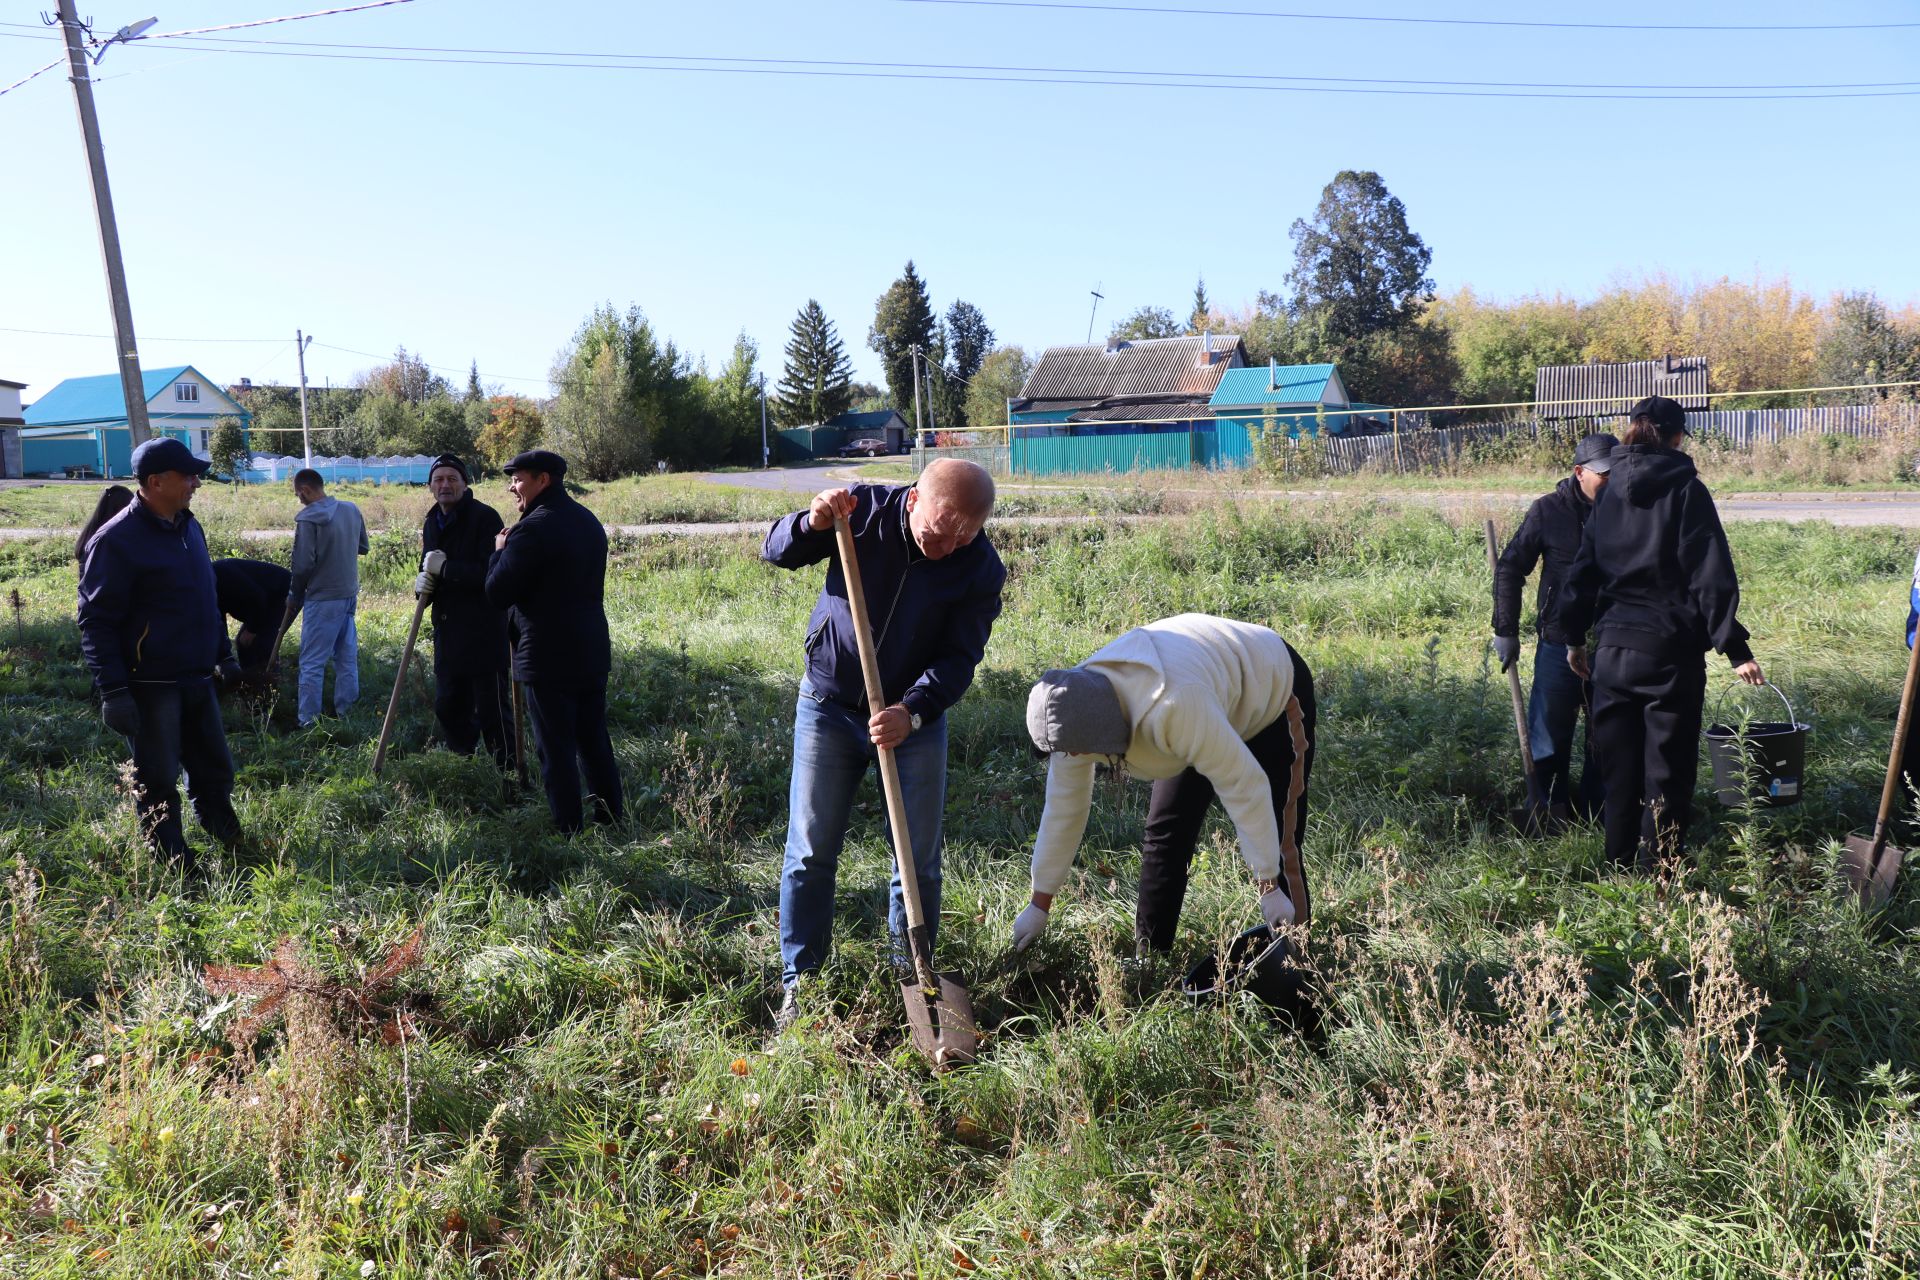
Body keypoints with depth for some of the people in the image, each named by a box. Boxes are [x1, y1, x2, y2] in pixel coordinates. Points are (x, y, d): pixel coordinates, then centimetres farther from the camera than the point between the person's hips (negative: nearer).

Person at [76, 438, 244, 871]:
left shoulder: (189, 527, 10)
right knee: (158, 783, 4)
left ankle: (232, 846, 34)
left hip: (197, 679, 7)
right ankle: (176, 865, 17)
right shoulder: (117, 541, -15)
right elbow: (95, 620, -15)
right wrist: (113, 690, -19)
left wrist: (223, 654, 24)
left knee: (214, 771, 16)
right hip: (150, 687, -7)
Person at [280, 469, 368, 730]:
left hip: (323, 598, -7)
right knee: (347, 657, 15)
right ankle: (346, 711, 22)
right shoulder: (352, 510, 3)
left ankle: (308, 722, 0)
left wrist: (294, 597, 0)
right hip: (350, 594, 7)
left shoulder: (308, 519, -16)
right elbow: (363, 547, 14)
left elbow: (303, 565, -14)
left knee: (312, 663, -1)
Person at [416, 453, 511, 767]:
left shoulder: (485, 517, -13)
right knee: (447, 707, 17)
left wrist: (445, 568, -19)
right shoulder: (432, 523, 14)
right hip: (447, 632, 8)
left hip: (484, 631, -8)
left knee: (491, 710, -5)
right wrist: (422, 583, 1)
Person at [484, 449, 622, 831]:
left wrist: (500, 551, 1)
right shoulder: (588, 521, 11)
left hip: (548, 656, -8)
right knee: (594, 741, 16)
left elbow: (496, 593, -16)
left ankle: (568, 827, 4)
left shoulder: (533, 529, -17)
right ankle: (612, 816, 21)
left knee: (555, 747, 0)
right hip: (592, 650, 8)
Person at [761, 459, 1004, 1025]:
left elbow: (959, 658, -15)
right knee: (810, 851, 3)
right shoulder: (866, 510, -14)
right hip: (828, 707, 0)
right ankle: (798, 983, 16)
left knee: (920, 860, 5)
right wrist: (812, 523, -29)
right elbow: (776, 552, -7)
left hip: (916, 717, 1)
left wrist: (911, 711, -32)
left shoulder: (982, 569, -13)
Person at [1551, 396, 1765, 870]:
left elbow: (1584, 568, 12)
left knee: (1619, 766, 14)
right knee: (1667, 771, 3)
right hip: (1670, 649, -5)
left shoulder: (1609, 492, 8)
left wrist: (1573, 636, 20)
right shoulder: (1686, 490, -7)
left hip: (1612, 648, 5)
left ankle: (1621, 865, 21)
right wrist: (1735, 648, -11)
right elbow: (1711, 576, -12)